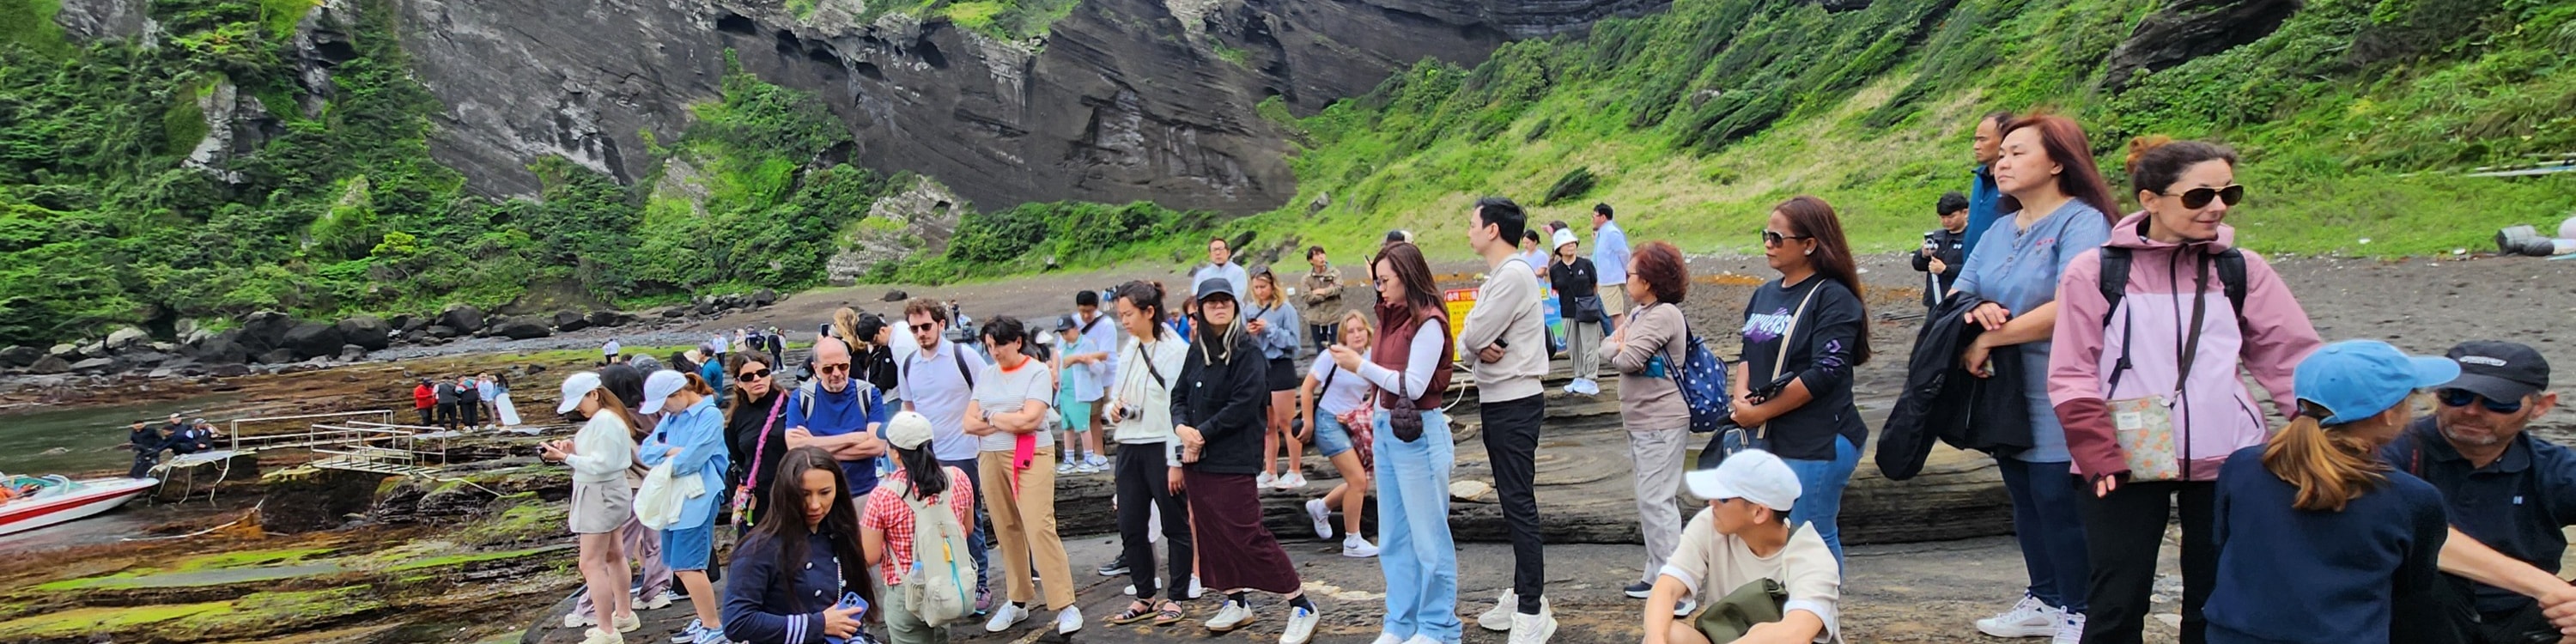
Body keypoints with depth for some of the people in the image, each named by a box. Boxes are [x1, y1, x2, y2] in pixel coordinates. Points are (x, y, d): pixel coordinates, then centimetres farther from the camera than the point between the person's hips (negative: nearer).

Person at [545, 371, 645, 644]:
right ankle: (623, 615, 32)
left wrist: (566, 457, -24)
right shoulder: (605, 418, 11)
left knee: (592, 564, -10)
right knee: (612, 555, 20)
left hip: (601, 495, -11)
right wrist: (574, 451, -3)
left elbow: (600, 464, -24)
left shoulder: (604, 421, -21)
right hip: (603, 494, 11)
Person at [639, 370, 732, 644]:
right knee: (679, 566, 12)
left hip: (697, 499, -8)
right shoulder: (672, 416, 12)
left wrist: (664, 459, -1)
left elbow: (689, 460, -19)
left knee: (688, 565, -9)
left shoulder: (710, 415, -12)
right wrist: (670, 450, -12)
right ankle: (705, 620, 24)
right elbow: (646, 451, 5)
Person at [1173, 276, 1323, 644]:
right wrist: (1181, 428, -8)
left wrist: (1202, 433, -15)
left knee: (1248, 536, -9)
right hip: (1197, 459, 7)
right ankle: (1236, 603, 26)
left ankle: (1301, 606, 0)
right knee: (1211, 533, 12)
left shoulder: (1247, 352, -9)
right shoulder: (1197, 351, 11)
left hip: (1233, 460, -7)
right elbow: (1180, 396, 13)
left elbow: (1243, 405, -18)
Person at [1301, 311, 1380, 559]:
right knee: (1358, 481, -12)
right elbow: (1307, 389, -10)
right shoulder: (1333, 356, -15)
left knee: (1359, 484, 8)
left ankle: (1320, 507, 35)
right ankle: (1352, 542, 1)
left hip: (1353, 424, 6)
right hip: (1328, 421, -6)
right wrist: (1308, 423, -8)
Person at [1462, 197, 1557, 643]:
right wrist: (1481, 347, -13)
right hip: (1498, 401, 10)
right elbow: (1470, 338, 8)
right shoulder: (1498, 276, 14)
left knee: (1519, 504, -8)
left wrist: (1475, 339, 1)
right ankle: (1523, 593, 26)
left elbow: (1472, 335, -21)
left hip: (1514, 404, -10)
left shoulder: (1513, 275, -17)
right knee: (1512, 501, 16)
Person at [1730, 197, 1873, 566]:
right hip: (1766, 440, 7)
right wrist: (1741, 397, -4)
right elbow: (1748, 355, 17)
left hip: (1817, 444, -7)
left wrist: (1759, 413, -13)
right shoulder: (1765, 295, 14)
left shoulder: (1834, 299, -9)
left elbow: (1824, 374, -17)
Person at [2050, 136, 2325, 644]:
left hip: (2228, 463, 3)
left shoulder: (2241, 270, 4)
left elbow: (2293, 359, 5)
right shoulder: (2094, 272, -4)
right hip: (2127, 464, -3)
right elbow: (2071, 377, -5)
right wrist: (2099, 457, -14)